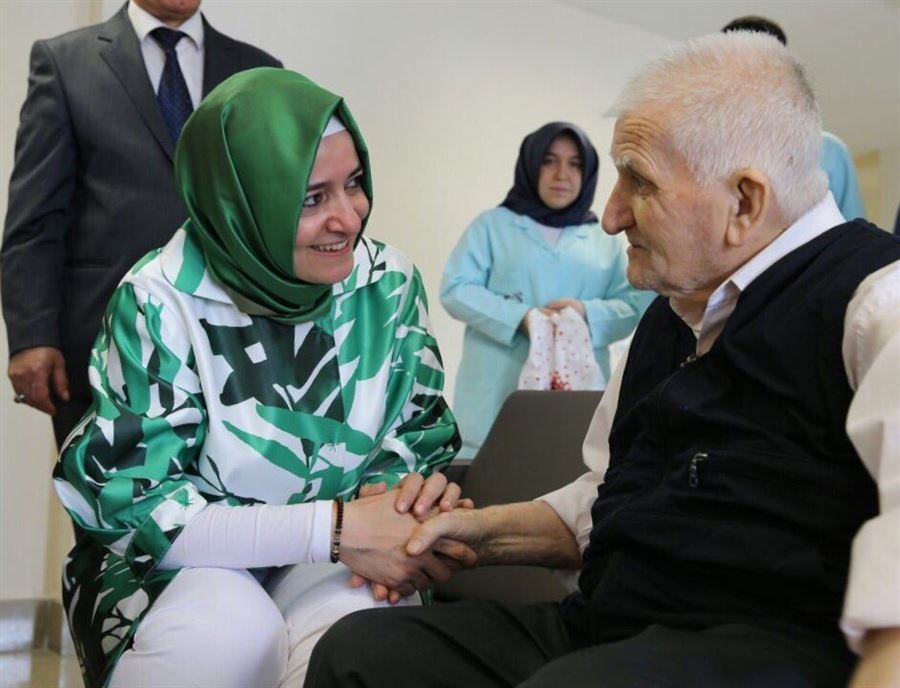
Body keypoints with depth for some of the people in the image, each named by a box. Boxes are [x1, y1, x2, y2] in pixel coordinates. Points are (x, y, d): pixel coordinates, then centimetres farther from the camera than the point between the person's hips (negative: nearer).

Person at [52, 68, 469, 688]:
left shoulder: (389, 282, -6)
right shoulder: (161, 301, -16)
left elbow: (420, 439, 4)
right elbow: (143, 506, -17)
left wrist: (396, 491, -22)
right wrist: (335, 527, -27)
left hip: (331, 561, 2)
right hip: (192, 556, -1)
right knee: (229, 638, -34)